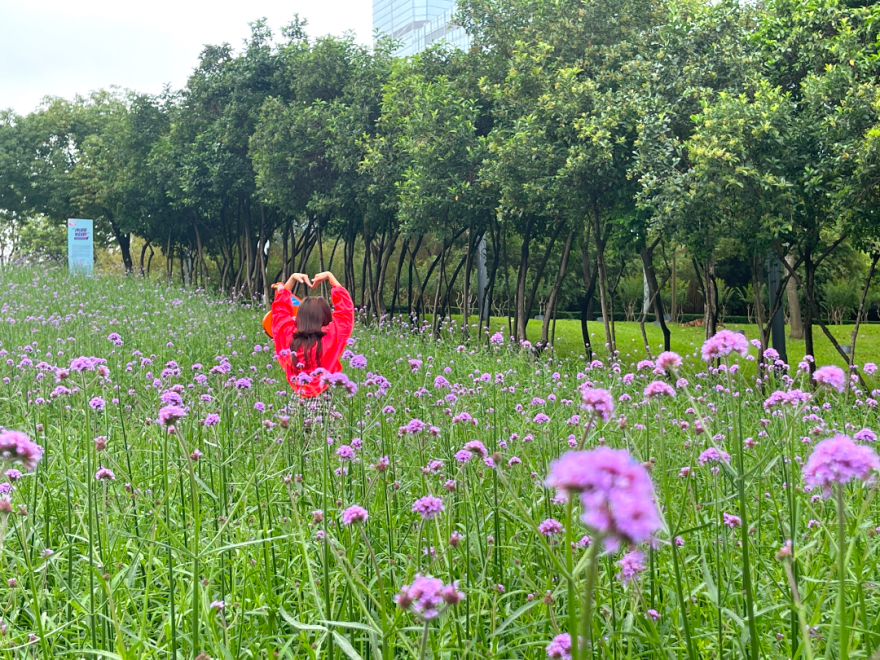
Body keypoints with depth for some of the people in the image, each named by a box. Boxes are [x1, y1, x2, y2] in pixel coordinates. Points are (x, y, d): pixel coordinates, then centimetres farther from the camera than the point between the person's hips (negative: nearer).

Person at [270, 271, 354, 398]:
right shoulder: (333, 336, -12)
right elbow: (346, 308, 2)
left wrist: (292, 278, 15)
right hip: (326, 394, -3)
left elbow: (281, 307, 12)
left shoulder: (287, 335, -6)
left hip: (295, 394, 3)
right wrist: (330, 276, 10)